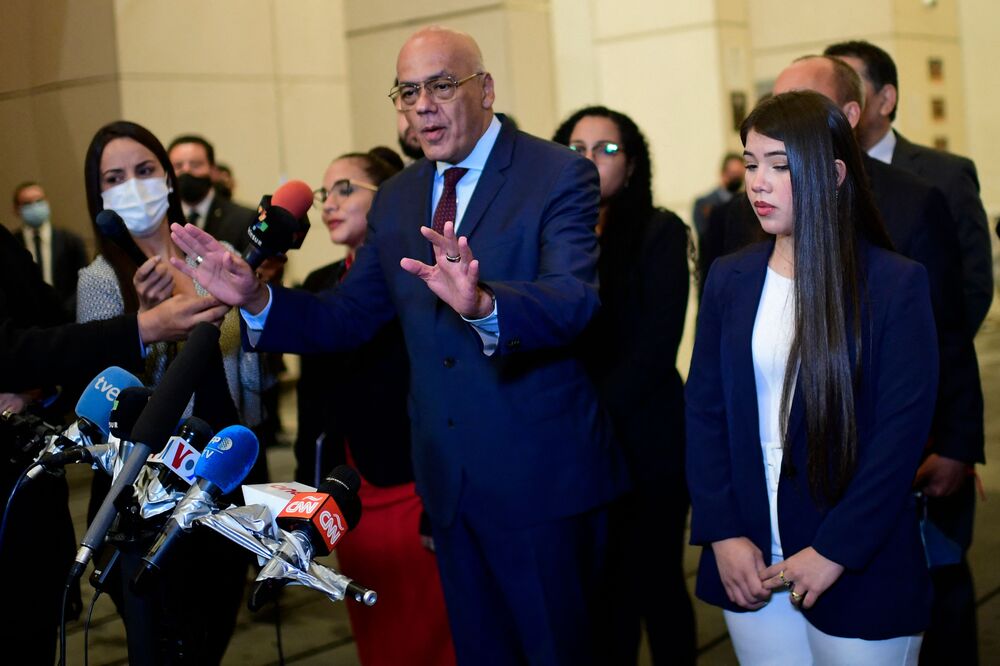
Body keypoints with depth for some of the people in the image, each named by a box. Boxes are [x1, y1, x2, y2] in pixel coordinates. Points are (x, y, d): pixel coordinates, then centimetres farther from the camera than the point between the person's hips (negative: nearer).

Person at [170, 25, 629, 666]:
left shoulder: (560, 175, -10)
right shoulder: (396, 198, 10)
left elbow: (576, 301, -25)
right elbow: (349, 318, 9)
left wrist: (484, 302, -45)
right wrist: (257, 297, -8)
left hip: (541, 478, -6)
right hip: (451, 482, 6)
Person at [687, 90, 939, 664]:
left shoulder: (896, 283, -7)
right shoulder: (729, 279, 5)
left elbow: (904, 429, -11)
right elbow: (704, 409, 3)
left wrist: (834, 551, -14)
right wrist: (723, 533, -7)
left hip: (859, 570, -3)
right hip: (751, 567, 3)